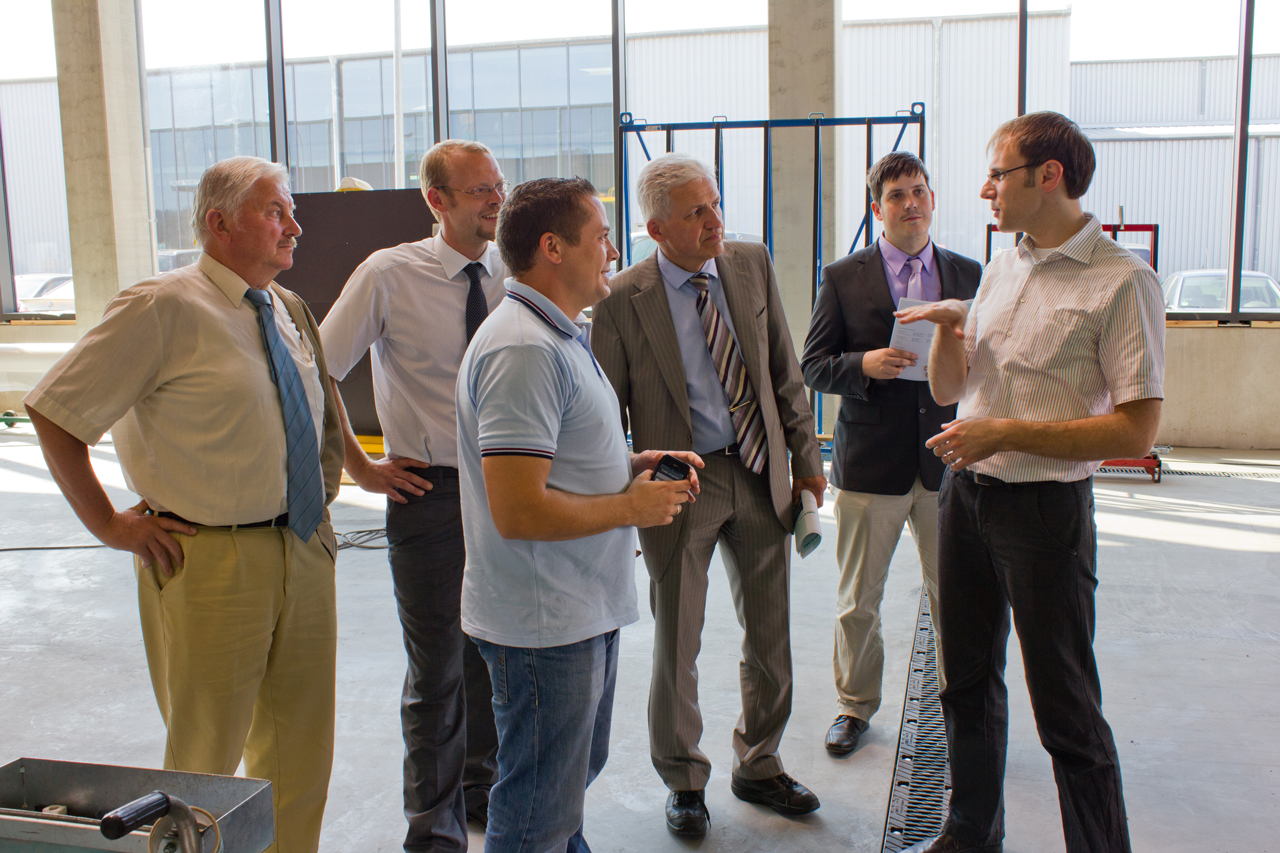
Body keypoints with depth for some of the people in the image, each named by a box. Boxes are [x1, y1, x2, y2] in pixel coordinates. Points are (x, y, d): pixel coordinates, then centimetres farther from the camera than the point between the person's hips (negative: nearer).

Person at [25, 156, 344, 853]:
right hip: (211, 561, -6)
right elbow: (53, 413, -11)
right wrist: (110, 525, -9)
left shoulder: (291, 312, 10)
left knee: (299, 756, 17)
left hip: (306, 551, 7)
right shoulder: (163, 310, -11)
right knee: (205, 766, 8)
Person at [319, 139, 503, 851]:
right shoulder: (389, 276, -10)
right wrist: (362, 468, -4)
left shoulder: (513, 272, 1)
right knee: (438, 667, 4)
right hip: (429, 492, -4)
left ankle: (482, 787, 39)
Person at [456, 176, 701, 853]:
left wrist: (631, 465, 6)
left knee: (578, 770, 27)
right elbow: (518, 511, -29)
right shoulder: (525, 350, -22)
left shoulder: (562, 336, 12)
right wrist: (631, 506, -16)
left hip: (582, 612, 10)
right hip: (544, 625, -10)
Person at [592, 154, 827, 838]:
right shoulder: (622, 300, -11)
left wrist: (805, 453, 7)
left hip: (762, 474, 4)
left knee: (771, 636, 15)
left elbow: (785, 369, 8)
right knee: (676, 646, 8)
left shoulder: (752, 264, 1)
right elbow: (608, 411, -5)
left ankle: (758, 766, 36)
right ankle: (683, 782, 30)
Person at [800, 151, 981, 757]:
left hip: (947, 458, 2)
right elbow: (812, 366, -1)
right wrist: (864, 364, -19)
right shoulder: (843, 279, 1)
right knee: (857, 601, 9)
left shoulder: (967, 275, 9)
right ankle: (854, 705, 28)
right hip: (871, 462, -2)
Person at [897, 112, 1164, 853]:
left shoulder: (1122, 282, -12)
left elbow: (1136, 431, -17)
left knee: (1066, 708, 1)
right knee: (969, 681, 19)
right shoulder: (1000, 270, 11)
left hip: (1045, 507, -7)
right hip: (965, 492, 8)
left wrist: (1006, 433, -19)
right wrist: (949, 327, -5)